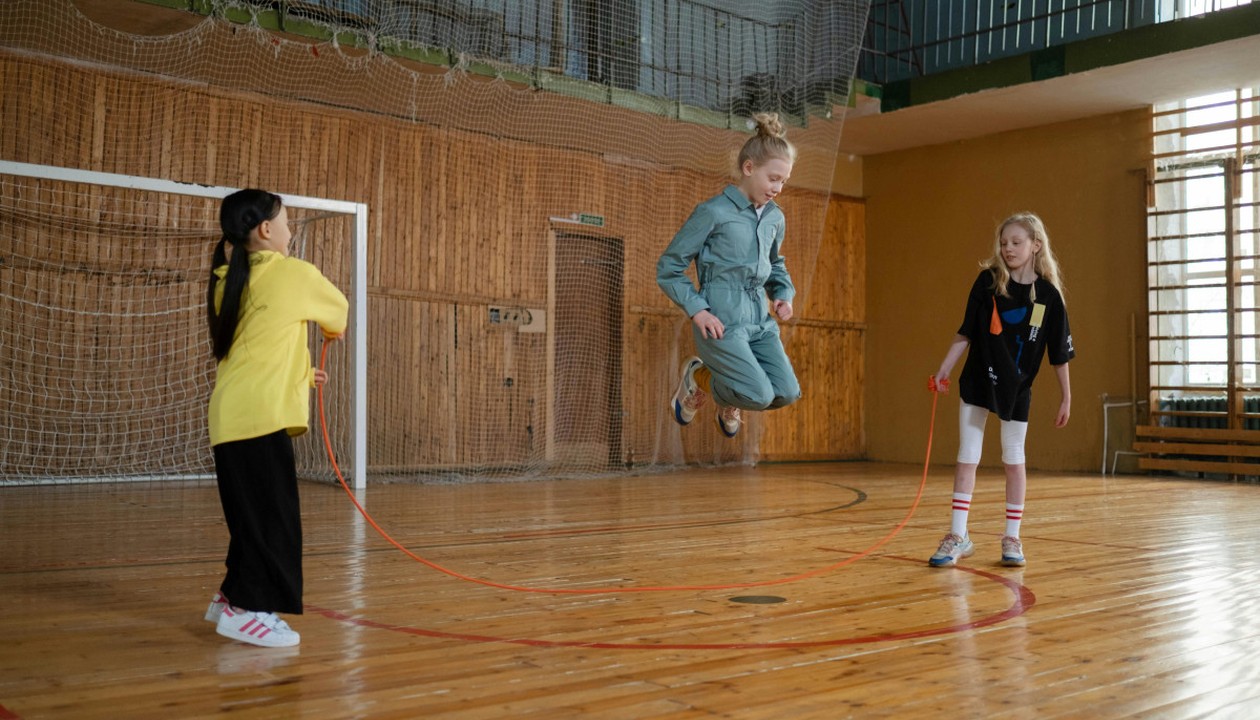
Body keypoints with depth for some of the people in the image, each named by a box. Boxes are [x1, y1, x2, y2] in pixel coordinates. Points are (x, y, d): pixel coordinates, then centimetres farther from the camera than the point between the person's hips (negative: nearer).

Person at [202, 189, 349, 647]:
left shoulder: (228, 282, 16)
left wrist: (297, 374, 32)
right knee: (271, 516, -2)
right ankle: (248, 609, 1)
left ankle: (233, 599, 26)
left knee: (253, 514, 17)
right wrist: (333, 329, 39)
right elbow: (339, 309, 17)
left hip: (232, 415, 8)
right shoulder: (294, 273, -3)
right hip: (261, 415, -8)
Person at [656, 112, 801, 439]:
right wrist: (696, 310, -14)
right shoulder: (713, 212, -8)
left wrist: (783, 295, 9)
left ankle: (729, 401, 25)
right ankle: (698, 378, 12)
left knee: (787, 393, -7)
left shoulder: (775, 218, 12)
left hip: (760, 320, 7)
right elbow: (668, 268, -4)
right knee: (760, 396, -17)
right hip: (721, 321, -7)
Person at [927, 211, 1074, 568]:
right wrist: (943, 371, -5)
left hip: (1016, 388, 0)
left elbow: (1059, 353, -2)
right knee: (967, 457, 1)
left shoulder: (1048, 294, -7)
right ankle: (958, 536, 8)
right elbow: (965, 332, -1)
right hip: (977, 381, 1)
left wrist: (1066, 398, 1)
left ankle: (1012, 538, 20)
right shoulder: (988, 280, -6)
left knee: (1014, 460, 9)